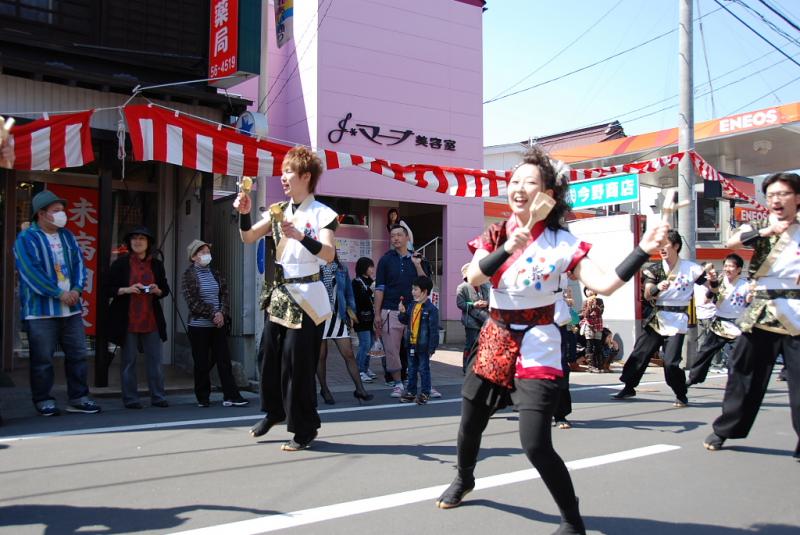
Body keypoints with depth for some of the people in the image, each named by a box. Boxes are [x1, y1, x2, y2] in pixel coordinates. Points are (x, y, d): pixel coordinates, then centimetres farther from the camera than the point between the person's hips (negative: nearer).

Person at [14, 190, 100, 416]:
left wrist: (77, 289, -8)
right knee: (42, 358, 1)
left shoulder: (67, 236, 13)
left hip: (71, 308, 6)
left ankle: (78, 398, 16)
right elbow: (31, 272, -15)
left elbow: (79, 263, 9)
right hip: (41, 310, -6)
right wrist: (59, 294, -17)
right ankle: (43, 400, 14)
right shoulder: (26, 239, -6)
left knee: (78, 354, 7)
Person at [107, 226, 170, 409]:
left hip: (151, 320, 3)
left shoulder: (156, 264, 10)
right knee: (128, 360, 3)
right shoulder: (120, 263, 1)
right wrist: (126, 290, -17)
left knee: (155, 359, 4)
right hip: (127, 320, -3)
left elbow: (166, 289, 15)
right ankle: (130, 398, 12)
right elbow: (109, 288, 0)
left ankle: (158, 397, 12)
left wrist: (157, 290, -7)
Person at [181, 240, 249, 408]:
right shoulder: (188, 276, -3)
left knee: (224, 361, 1)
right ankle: (203, 398, 15)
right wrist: (213, 314, -15)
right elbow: (192, 301, -11)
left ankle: (231, 396, 1)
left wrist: (222, 313, -11)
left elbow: (225, 295, 7)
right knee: (202, 364, 4)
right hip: (199, 326, -4)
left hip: (219, 324, 4)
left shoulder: (216, 274, 11)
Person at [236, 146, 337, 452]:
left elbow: (329, 254, -21)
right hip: (279, 293, 7)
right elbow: (248, 238, 9)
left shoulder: (321, 214, -8)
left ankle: (305, 429, 9)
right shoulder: (278, 211, 10)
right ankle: (274, 410, 35)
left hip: (306, 297, -6)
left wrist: (301, 236, -34)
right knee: (271, 356, 14)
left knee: (297, 363, -5)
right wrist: (244, 214, -9)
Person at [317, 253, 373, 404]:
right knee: (321, 355, 6)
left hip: (338, 316, 2)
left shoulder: (341, 268, 10)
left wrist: (350, 308, 2)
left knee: (349, 354, -1)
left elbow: (348, 291, 14)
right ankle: (324, 389, 21)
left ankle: (359, 389, 3)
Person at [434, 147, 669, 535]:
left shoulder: (561, 242, -10)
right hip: (495, 341, 5)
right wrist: (508, 248, -32)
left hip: (536, 348, -4)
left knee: (535, 444, -15)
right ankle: (464, 479, 51)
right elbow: (473, 277, -17)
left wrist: (643, 251, -30)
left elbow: (604, 285, -20)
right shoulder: (495, 236, 0)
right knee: (469, 425, 18)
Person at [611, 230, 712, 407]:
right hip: (656, 318, 4)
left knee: (670, 362, -12)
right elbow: (647, 294, -8)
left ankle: (681, 396, 10)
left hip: (677, 319, -4)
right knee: (639, 353, 7)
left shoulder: (691, 269, -3)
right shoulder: (654, 269, 5)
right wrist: (657, 287, -28)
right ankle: (629, 388, 23)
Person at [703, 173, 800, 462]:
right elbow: (732, 242, -13)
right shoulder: (758, 227, 9)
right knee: (744, 375, 8)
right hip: (760, 313, 1)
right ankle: (724, 429, 22)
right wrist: (767, 230, -24)